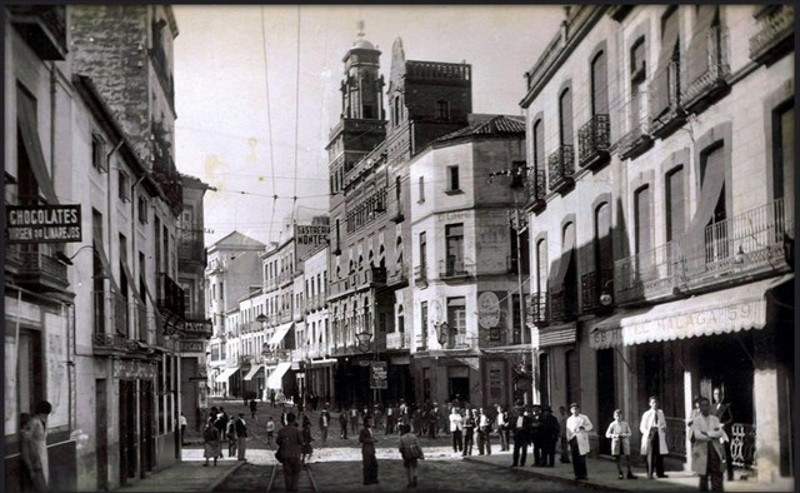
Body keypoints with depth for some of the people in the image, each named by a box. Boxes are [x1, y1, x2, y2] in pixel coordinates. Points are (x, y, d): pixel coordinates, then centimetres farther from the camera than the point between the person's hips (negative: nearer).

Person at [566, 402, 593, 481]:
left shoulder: (584, 417, 8)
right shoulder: (569, 419, 17)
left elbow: (590, 426, 2)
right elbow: (568, 431, 15)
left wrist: (582, 428, -15)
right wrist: (569, 441, 8)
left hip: (581, 440, -3)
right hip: (573, 439, 3)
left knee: (582, 458, -8)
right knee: (575, 459, -1)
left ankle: (584, 474, 0)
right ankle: (578, 474, 4)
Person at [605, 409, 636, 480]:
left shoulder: (625, 424, 5)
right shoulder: (612, 424, 0)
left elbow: (629, 433, 9)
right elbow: (607, 434, 1)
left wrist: (625, 435, -13)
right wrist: (614, 435, -16)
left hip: (624, 442, 1)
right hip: (616, 443, -1)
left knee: (628, 457, 0)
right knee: (618, 459, 1)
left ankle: (629, 474, 10)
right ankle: (620, 474, 9)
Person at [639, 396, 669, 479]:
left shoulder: (660, 413, 13)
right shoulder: (647, 414, 1)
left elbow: (663, 424, 20)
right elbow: (642, 427, 0)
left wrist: (664, 428, -2)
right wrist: (647, 433, -17)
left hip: (659, 435, 4)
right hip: (651, 435, -4)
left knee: (660, 454, 3)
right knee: (650, 455, -5)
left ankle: (660, 473, 10)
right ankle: (649, 474, -2)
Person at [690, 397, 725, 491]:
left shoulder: (715, 419, 11)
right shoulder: (696, 420, 0)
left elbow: (720, 433, -2)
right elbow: (697, 435, -13)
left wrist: (707, 433, -13)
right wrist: (713, 435, -8)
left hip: (715, 449, 3)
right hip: (702, 449, -3)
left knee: (717, 474, -2)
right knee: (704, 475, 1)